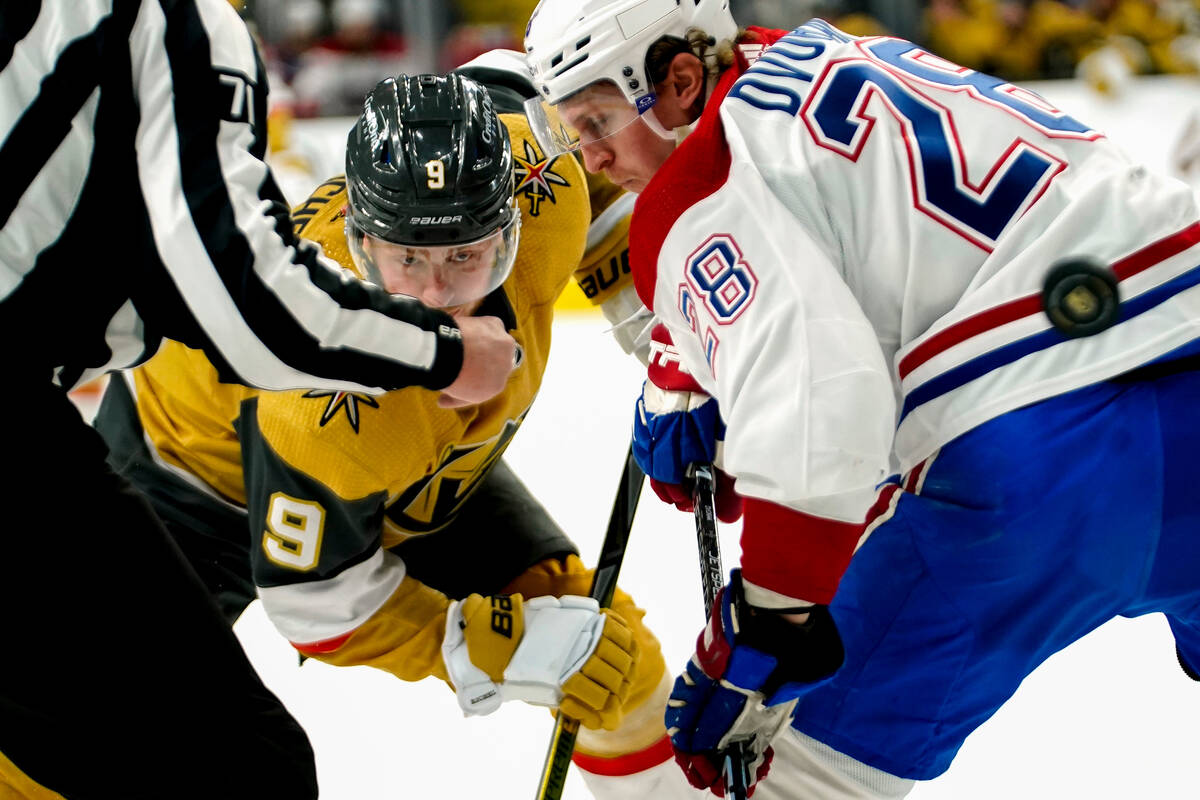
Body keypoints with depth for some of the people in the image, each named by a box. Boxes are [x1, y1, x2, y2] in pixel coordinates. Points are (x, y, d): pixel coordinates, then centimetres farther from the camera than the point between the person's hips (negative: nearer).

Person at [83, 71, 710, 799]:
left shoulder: (540, 187, -31)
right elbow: (322, 603, -29)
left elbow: (503, 89, -5)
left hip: (424, 461, 6)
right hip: (211, 459, -5)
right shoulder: (327, 402, -43)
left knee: (611, 647, -3)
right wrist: (508, 650, -32)